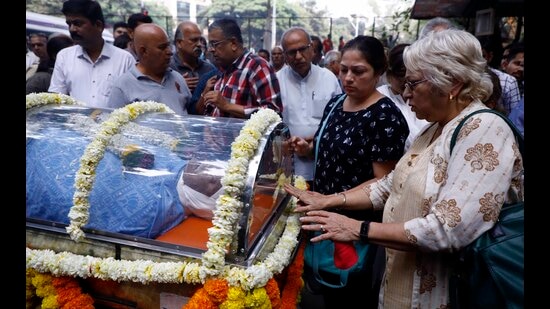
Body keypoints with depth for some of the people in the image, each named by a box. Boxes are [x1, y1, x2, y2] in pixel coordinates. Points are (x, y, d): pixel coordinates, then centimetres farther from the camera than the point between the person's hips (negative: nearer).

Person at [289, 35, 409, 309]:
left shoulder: (386, 116, -19)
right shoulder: (335, 103, 4)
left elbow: (382, 182, -20)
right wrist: (308, 149, -3)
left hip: (358, 222, -7)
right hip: (326, 214, 7)